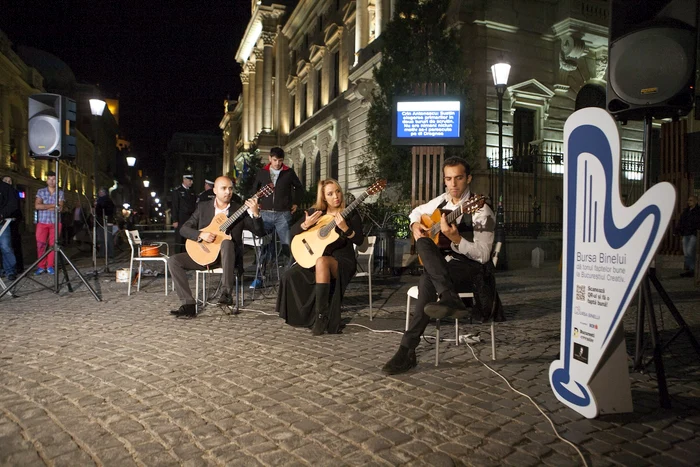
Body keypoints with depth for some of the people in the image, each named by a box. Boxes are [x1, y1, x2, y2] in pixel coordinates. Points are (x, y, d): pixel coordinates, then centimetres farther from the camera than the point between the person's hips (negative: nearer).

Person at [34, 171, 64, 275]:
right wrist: (53, 205, -8)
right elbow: (37, 206, -6)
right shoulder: (41, 192, 7)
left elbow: (60, 208, -5)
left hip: (55, 222, 0)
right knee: (40, 244, -2)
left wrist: (45, 206, -5)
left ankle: (50, 266, 7)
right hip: (42, 222, 1)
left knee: (53, 244, -1)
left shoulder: (60, 193, 6)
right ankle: (41, 267, 6)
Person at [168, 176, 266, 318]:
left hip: (227, 256, -3)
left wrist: (255, 213, -25)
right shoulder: (203, 207, 7)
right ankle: (189, 305, -15)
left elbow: (260, 232, -7)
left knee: (226, 242, -36)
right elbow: (184, 228, 4)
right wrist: (201, 234, -16)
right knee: (173, 260, -15)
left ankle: (226, 292, -34)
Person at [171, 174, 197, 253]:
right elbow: (175, 207, -5)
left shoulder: (192, 192, 16)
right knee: (180, 241, -2)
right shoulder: (177, 191, 1)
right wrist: (175, 221, -11)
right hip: (181, 220, -5)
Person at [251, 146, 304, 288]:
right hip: (266, 214, 2)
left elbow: (299, 187, 16)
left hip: (283, 214, -1)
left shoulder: (289, 172, 3)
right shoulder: (262, 172, 7)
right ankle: (259, 276, 6)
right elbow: (255, 189, 21)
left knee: (287, 245, -6)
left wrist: (295, 203, 10)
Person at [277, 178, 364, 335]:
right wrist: (306, 224, -16)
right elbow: (293, 231, 4)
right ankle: (302, 315, 2)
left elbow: (359, 240, -11)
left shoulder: (350, 214, -3)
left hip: (343, 260, -4)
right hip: (316, 257, 4)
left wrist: (345, 228, -27)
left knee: (322, 262, -39)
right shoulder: (316, 212, 5)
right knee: (290, 276, -19)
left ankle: (322, 316, -31)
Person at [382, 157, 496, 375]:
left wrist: (456, 238, -29)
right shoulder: (441, 201, 10)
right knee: (422, 242, -30)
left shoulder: (481, 211, -9)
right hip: (439, 266, 5)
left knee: (428, 280, -35)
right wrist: (415, 225, 7)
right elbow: (416, 212, 30)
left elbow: (483, 255, -15)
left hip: (469, 270, -5)